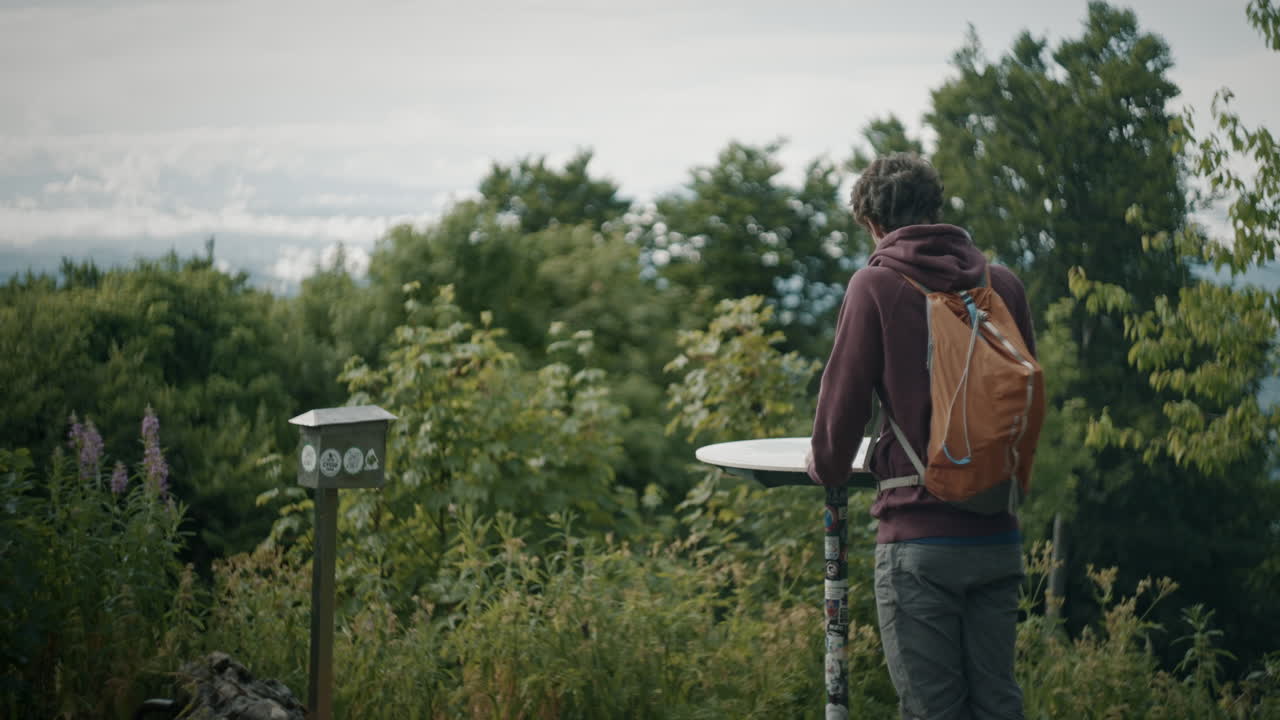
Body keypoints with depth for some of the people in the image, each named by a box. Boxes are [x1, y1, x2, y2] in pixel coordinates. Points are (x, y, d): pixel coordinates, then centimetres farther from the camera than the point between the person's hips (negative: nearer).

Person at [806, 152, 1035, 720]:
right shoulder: (1003, 284, 7)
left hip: (919, 541, -4)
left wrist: (827, 467, 15)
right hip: (997, 537, 5)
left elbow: (844, 397, -5)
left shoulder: (876, 285, -6)